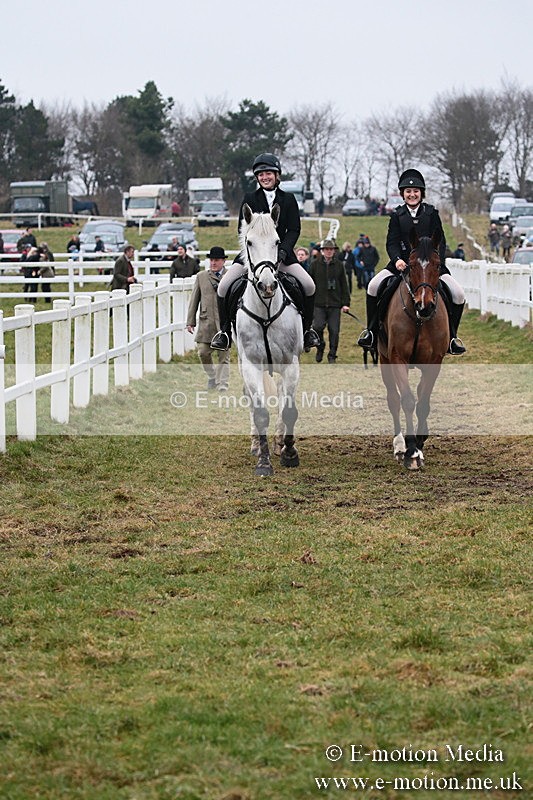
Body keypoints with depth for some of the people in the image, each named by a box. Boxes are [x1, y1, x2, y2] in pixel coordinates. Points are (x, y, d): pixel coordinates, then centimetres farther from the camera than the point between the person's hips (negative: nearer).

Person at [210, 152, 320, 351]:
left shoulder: (288, 199, 7)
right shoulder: (250, 198, 5)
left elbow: (294, 230, 1)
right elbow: (242, 228, -1)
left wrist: (283, 250, -17)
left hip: (281, 251, 0)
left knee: (308, 285, -19)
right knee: (224, 286, -18)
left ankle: (307, 329, -1)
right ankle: (225, 331, -3)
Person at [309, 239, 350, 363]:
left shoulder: (339, 265, 7)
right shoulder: (315, 264, 4)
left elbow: (344, 285, 9)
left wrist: (346, 303, 3)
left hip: (335, 303, 1)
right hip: (319, 303, -1)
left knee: (334, 330, 0)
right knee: (318, 327, -12)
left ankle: (332, 356, 11)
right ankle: (320, 347, 14)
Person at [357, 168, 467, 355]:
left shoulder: (431, 213, 6)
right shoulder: (397, 215, 7)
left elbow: (440, 241, 3)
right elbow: (392, 242, 1)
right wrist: (397, 259, -19)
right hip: (402, 263, 0)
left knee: (458, 294, -16)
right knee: (373, 286, -20)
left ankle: (451, 335, 1)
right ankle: (371, 331, -5)